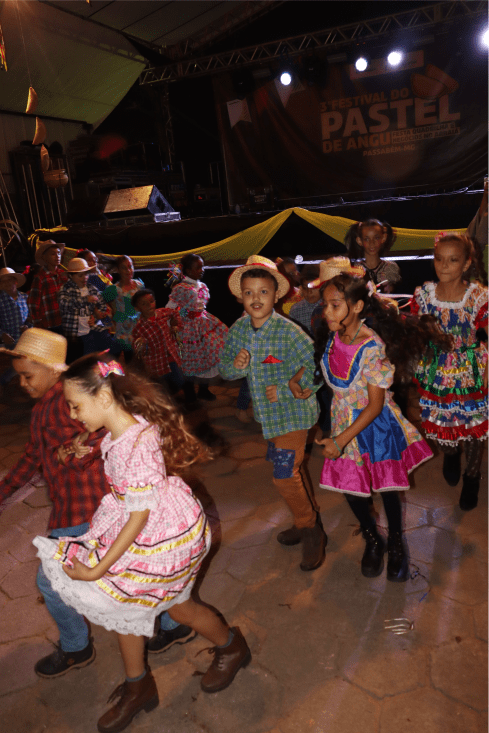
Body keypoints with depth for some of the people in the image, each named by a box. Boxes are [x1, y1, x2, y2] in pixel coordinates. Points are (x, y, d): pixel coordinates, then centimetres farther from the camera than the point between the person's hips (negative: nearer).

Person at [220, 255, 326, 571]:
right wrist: (236, 366, -15)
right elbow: (224, 365, 7)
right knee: (289, 470, 21)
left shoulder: (290, 333, -22)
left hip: (293, 412, -7)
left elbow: (315, 373, -17)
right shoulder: (238, 330, -3)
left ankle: (310, 530, 21)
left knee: (285, 475, -6)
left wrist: (284, 390, -21)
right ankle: (310, 521, 44)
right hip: (268, 414, 7)